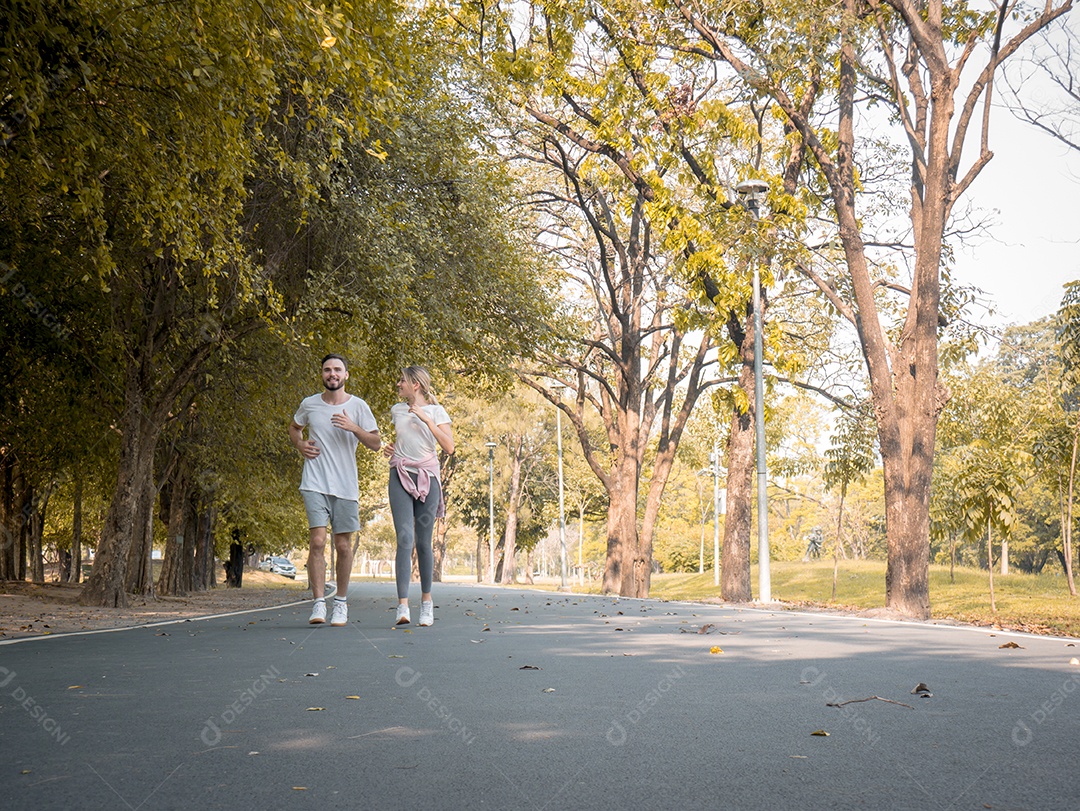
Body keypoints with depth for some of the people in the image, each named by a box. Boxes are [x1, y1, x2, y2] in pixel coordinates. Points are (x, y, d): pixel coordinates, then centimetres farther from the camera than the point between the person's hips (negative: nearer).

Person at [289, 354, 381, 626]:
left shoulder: (358, 407, 2)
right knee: (317, 541, -12)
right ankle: (319, 603, -9)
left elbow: (376, 444, 1)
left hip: (346, 486, 0)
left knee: (343, 545, 5)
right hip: (315, 483, 0)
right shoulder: (309, 404, 7)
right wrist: (300, 445, 5)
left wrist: (353, 428, -15)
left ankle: (341, 602, 20)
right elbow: (294, 428, 27)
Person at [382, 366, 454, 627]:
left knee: (424, 542, 0)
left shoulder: (436, 411, 3)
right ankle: (402, 605, -20)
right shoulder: (397, 410, 14)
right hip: (401, 477, 2)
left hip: (427, 477, -1)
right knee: (405, 539, -13)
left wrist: (426, 419, -13)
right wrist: (388, 448, 10)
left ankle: (426, 600, 16)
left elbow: (449, 447, -8)